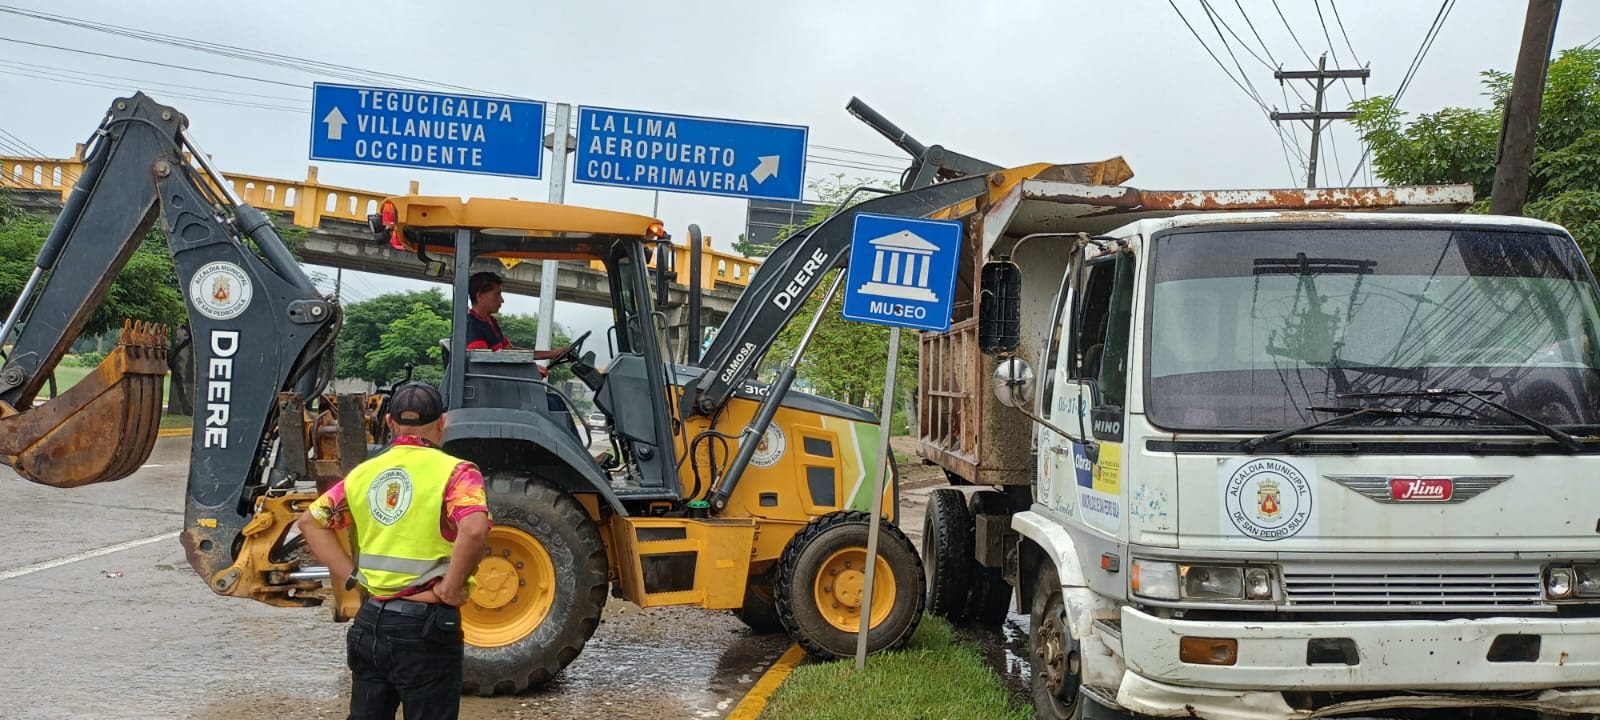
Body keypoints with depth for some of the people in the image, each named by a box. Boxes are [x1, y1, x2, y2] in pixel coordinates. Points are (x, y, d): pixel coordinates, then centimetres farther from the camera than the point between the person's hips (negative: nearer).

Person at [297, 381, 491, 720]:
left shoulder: (365, 473, 7)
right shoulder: (455, 472, -11)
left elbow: (311, 521, 10)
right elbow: (474, 530, -28)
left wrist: (351, 575, 6)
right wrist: (450, 589, -16)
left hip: (370, 619, 5)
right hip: (426, 625, -5)